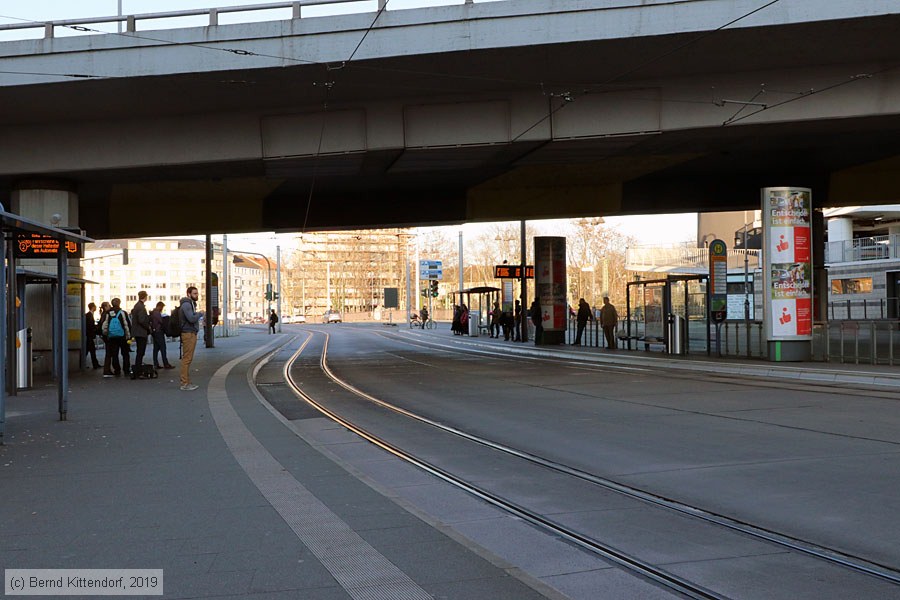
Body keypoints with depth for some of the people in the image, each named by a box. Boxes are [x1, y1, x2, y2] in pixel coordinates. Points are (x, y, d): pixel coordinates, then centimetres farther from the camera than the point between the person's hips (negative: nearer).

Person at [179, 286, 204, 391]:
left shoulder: (191, 304, 21)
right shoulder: (186, 304, -12)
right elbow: (192, 318, -23)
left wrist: (198, 314, 5)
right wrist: (200, 313, -8)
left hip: (192, 334, 11)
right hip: (188, 334, -11)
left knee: (188, 359, 11)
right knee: (187, 359, -10)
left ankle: (187, 382, 15)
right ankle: (185, 384, -10)